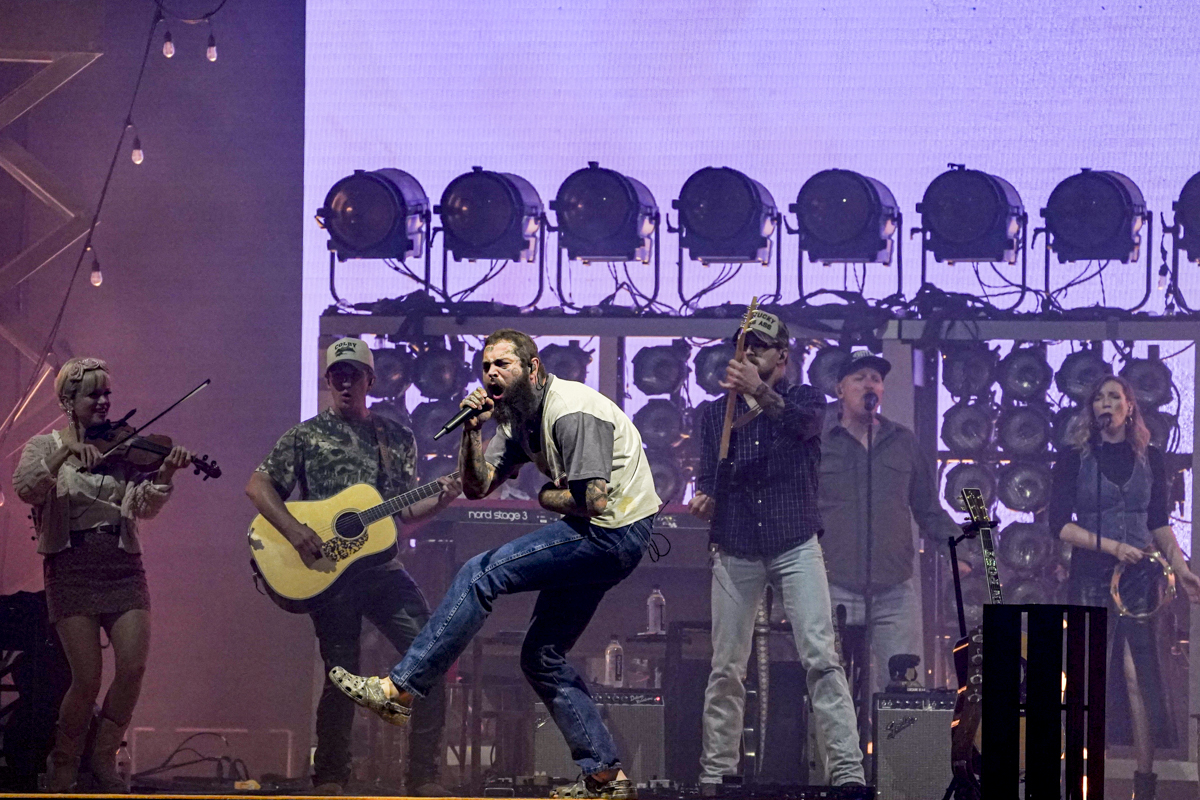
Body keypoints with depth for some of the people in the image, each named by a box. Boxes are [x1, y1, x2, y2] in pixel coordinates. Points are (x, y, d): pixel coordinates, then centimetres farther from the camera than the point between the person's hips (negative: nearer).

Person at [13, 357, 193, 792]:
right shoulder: (46, 447, 6)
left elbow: (145, 507, -3)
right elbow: (26, 489, -14)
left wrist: (163, 475, -22)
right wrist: (64, 456, -27)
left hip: (122, 564, 3)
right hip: (71, 565, -2)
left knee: (133, 665, -14)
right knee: (87, 679, -10)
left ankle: (103, 757, 7)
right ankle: (63, 766, 14)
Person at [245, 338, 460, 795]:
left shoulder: (397, 438, 15)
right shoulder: (307, 436, 5)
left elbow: (407, 512, 17)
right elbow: (257, 486, 1)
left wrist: (441, 500, -4)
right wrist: (294, 531, -13)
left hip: (382, 565, 3)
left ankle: (423, 779, -5)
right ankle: (329, 781, 11)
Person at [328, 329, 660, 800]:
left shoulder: (571, 413, -18)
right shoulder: (518, 418, 13)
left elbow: (593, 501, -24)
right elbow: (477, 487, 8)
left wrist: (546, 497, -4)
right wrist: (472, 430, -7)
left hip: (613, 531, -11)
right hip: (594, 538, 11)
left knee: (480, 576, -16)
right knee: (542, 656, 10)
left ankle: (399, 689, -14)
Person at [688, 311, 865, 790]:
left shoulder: (806, 400, 6)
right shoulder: (716, 414, 14)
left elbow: (802, 423, -20)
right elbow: (711, 477, 6)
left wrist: (761, 393, -39)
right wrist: (704, 499, -19)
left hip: (795, 547, -3)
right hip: (735, 549, 3)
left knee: (820, 657, -13)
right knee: (726, 667, 4)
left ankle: (847, 770, -17)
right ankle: (716, 773, 10)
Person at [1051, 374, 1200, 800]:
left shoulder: (1150, 459, 10)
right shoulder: (1075, 460, 3)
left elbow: (1160, 524, 14)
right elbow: (1060, 523, -4)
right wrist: (1113, 546, -14)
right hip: (1091, 579, -1)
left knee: (1139, 676, -7)